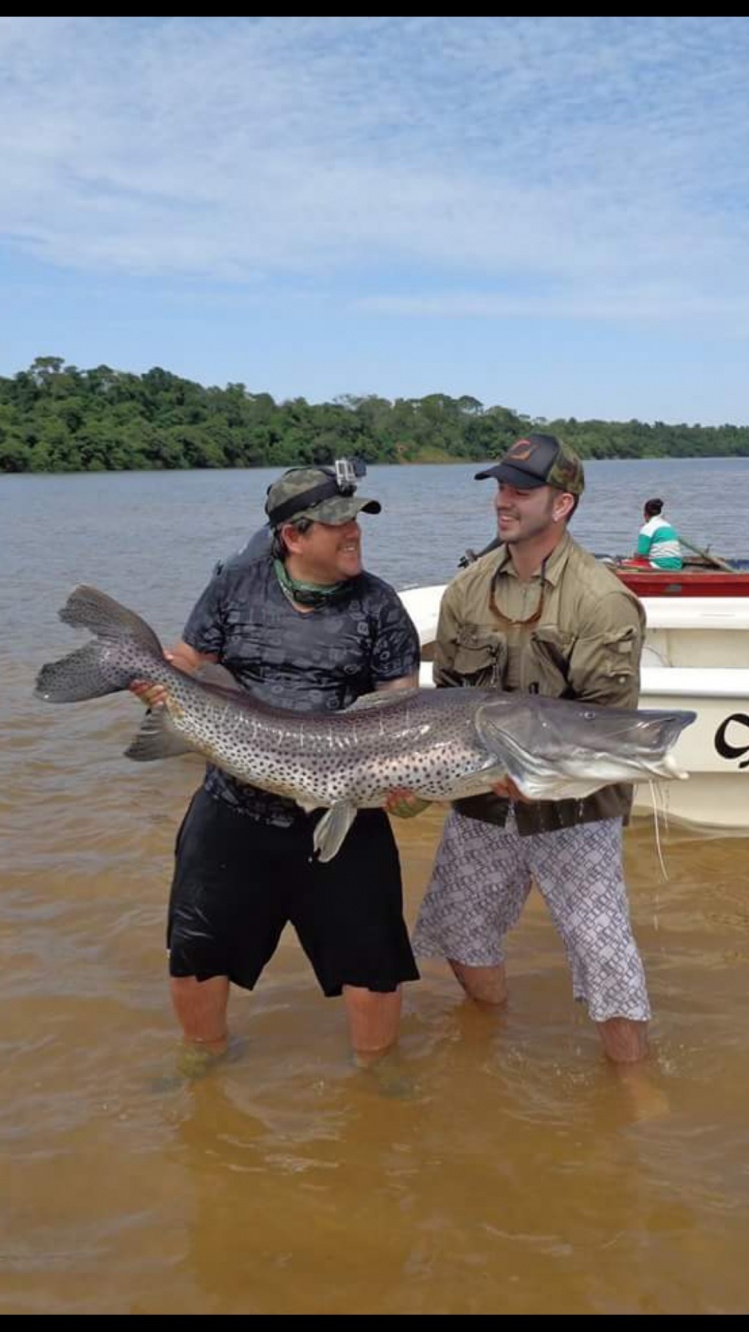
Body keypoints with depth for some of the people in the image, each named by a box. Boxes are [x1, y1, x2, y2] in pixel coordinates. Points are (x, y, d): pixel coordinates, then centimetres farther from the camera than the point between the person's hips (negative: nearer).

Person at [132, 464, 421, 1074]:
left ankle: (377, 1067, 35)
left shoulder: (378, 604, -5)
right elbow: (187, 664, 7)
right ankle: (204, 1057, 42)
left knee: (370, 956, 5)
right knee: (194, 949, 12)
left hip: (343, 818, -1)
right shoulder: (235, 586, 0)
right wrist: (150, 678, -16)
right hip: (233, 810, 2)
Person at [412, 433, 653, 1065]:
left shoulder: (603, 600, -15)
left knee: (603, 952, -4)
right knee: (461, 931, 18)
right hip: (480, 802, 6)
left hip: (573, 807, -5)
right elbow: (446, 694, 8)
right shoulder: (467, 590, 1)